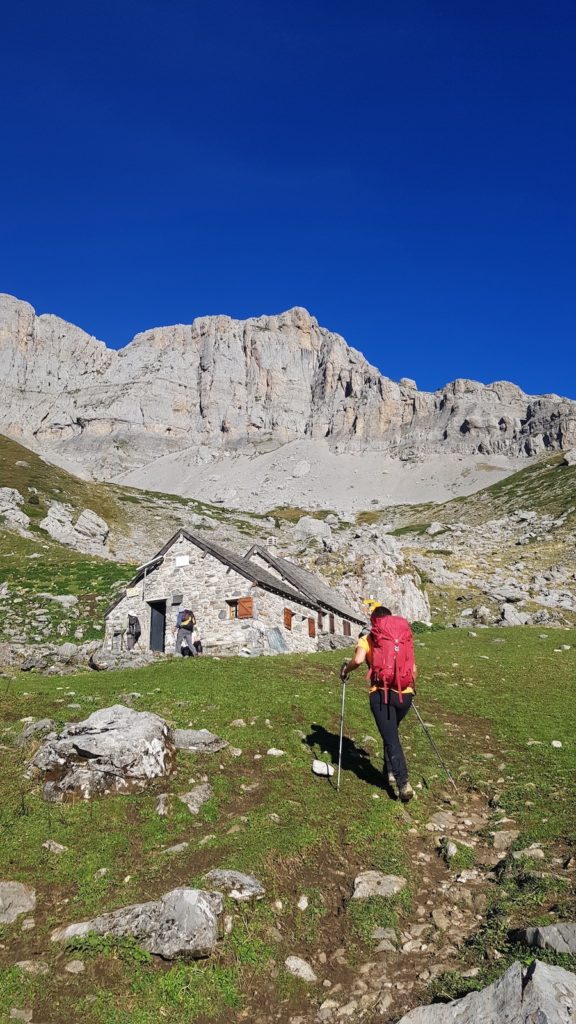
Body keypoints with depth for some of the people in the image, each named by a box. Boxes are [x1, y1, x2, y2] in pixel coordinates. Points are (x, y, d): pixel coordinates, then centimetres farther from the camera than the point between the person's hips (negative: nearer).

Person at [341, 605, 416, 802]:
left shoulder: (368, 639, 5)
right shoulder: (405, 638, 15)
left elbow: (358, 660, -15)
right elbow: (413, 668, 12)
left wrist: (345, 670, 5)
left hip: (381, 694, -4)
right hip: (405, 694, 4)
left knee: (391, 739, -1)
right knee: (391, 732, 27)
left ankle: (404, 784, -10)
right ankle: (391, 771, 29)